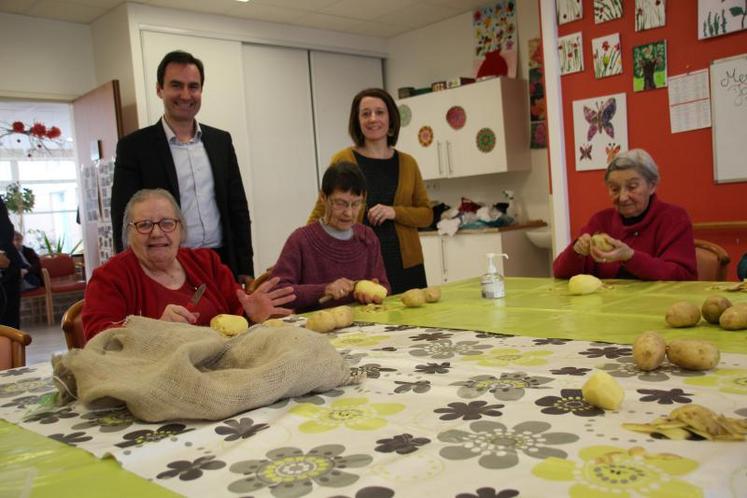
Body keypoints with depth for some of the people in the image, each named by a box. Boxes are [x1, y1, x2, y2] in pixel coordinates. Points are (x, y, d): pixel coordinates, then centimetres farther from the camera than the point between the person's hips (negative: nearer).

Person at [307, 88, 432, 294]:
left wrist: (395, 212, -10)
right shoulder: (343, 160, -2)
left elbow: (426, 214, 8)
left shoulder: (407, 163, 7)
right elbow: (320, 213, 2)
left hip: (406, 266, 3)